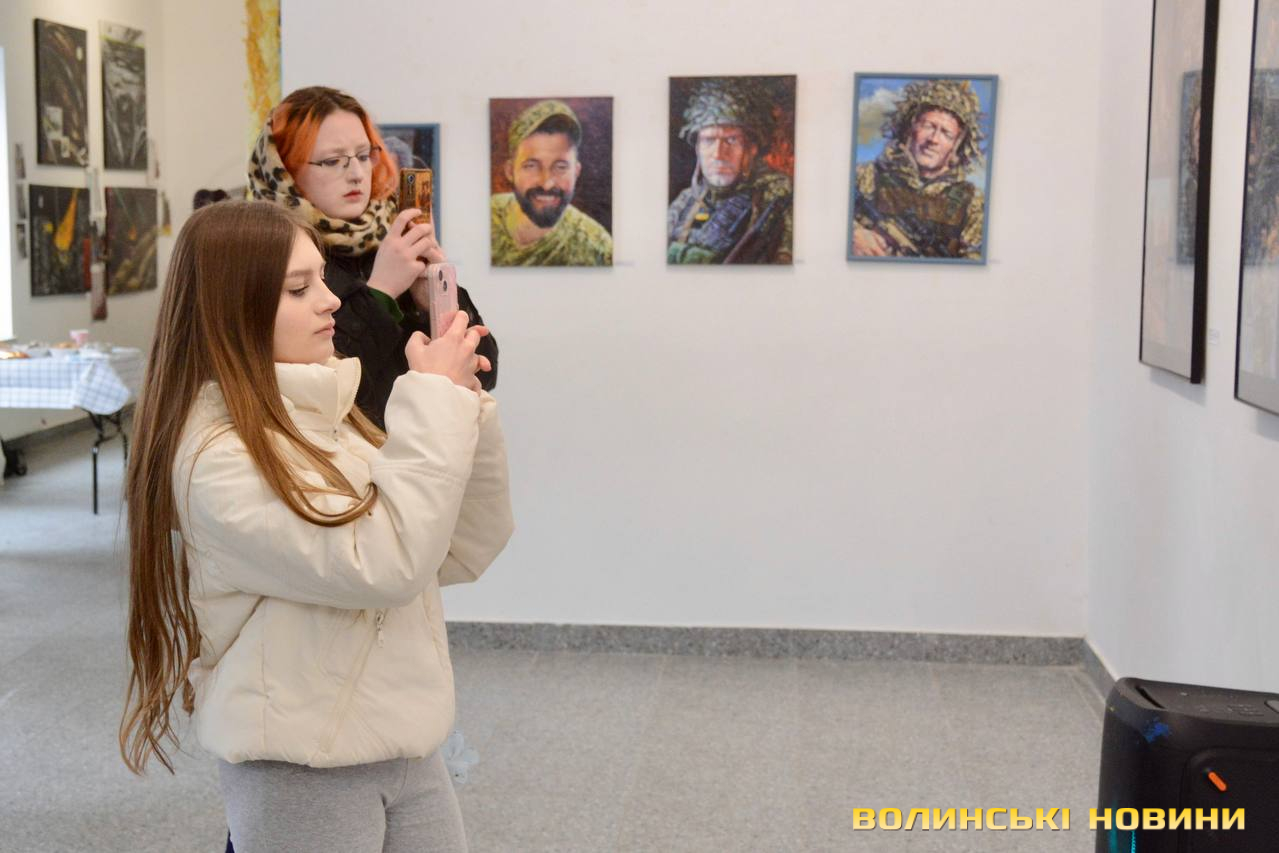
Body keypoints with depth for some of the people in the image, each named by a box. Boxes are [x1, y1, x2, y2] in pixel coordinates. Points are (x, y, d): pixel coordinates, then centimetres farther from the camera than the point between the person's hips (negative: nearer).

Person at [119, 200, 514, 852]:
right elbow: (381, 563, -25)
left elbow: (462, 553, 4)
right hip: (301, 771, -6)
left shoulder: (331, 415, 5)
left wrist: (463, 410, -8)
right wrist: (434, 402, -17)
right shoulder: (216, 457, -17)